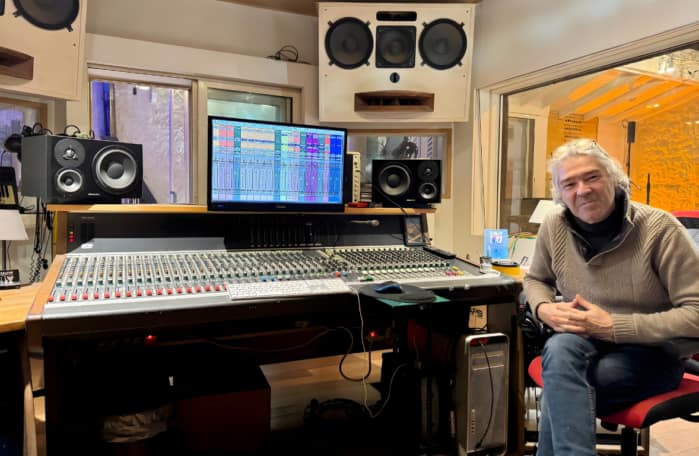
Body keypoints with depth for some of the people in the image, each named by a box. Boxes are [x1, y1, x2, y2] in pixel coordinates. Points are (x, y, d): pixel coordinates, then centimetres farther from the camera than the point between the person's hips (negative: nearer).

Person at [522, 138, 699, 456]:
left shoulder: (660, 228, -16)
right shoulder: (553, 226, -3)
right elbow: (535, 279, 15)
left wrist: (613, 326, -26)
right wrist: (544, 308, -10)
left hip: (652, 352, -3)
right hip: (581, 343, 4)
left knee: (560, 388, -32)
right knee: (560, 348, -35)